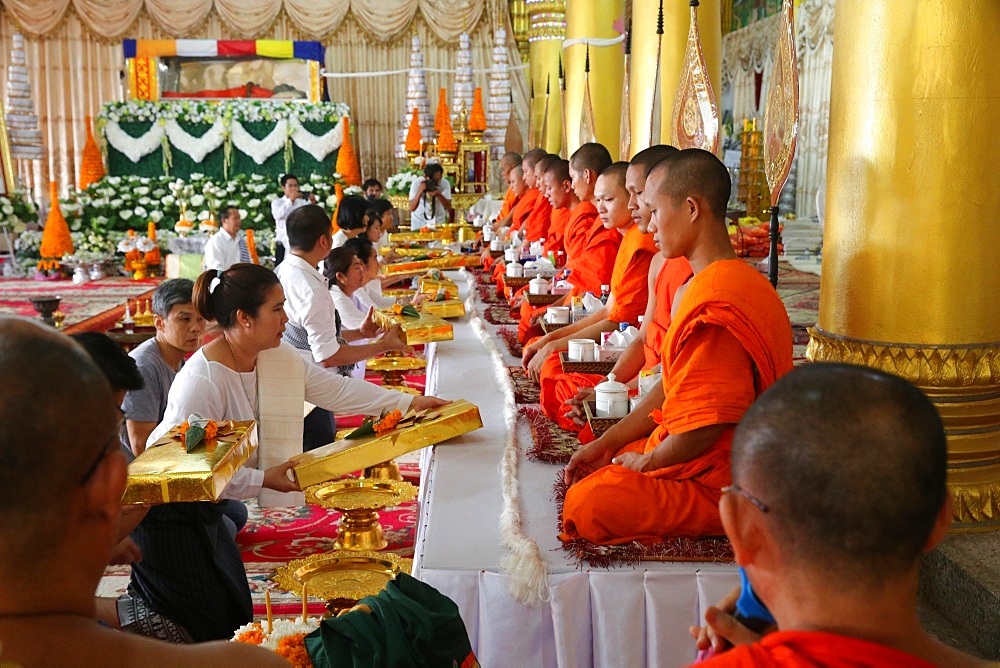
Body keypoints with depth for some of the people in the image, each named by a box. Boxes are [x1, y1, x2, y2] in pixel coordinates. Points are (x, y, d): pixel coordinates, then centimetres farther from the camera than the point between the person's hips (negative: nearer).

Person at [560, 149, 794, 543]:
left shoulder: (713, 304, -24)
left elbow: (703, 429, -25)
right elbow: (675, 389, 15)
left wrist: (644, 462, -7)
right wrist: (607, 444, 11)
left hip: (719, 481, -10)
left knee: (587, 504, -20)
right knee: (585, 477, 13)